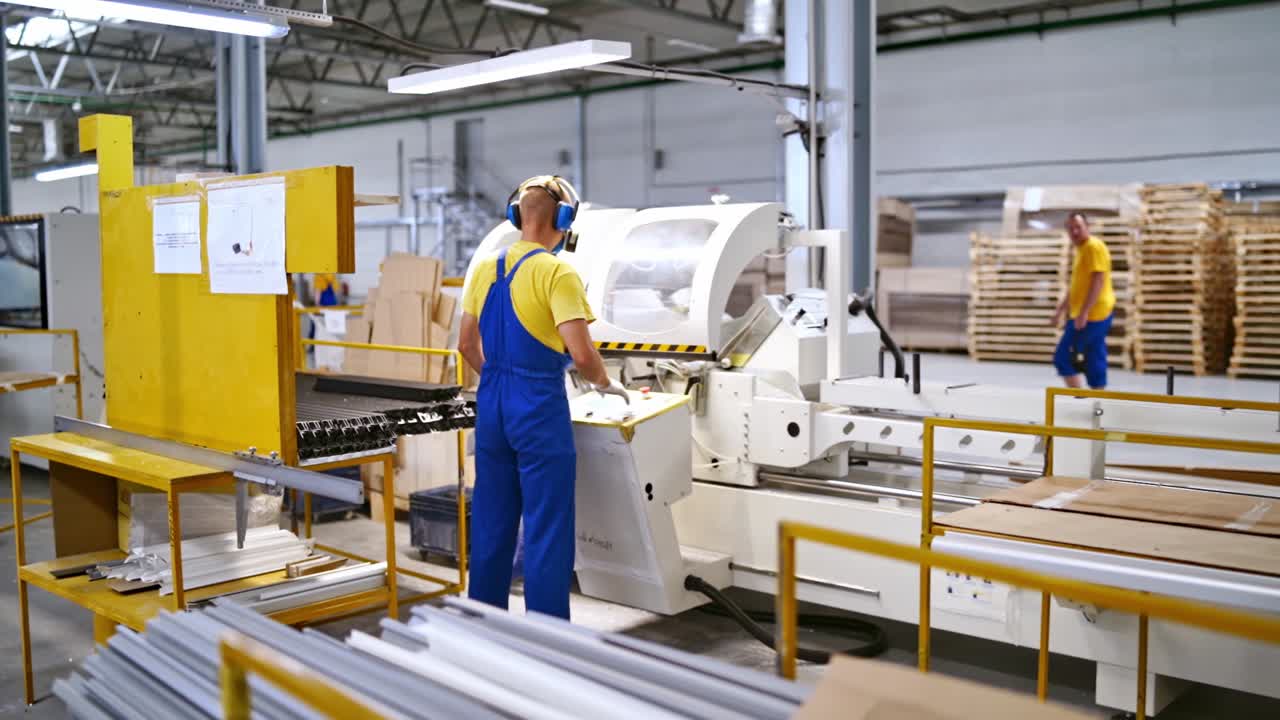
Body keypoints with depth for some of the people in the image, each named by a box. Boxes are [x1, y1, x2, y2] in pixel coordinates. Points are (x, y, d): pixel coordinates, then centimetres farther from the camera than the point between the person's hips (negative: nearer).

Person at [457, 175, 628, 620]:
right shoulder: (556, 273, -14)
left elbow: (467, 344, 13)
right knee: (547, 529, 1)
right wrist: (605, 385, -2)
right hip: (539, 407, -7)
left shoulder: (486, 269, 7)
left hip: (491, 402, 7)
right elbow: (580, 353, -20)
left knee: (491, 522, 16)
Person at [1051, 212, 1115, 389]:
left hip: (1091, 315, -10)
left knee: (1063, 357, -8)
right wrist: (1061, 310, 25)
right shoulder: (1081, 249, 18)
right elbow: (1076, 285, 25)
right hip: (1095, 315, 10)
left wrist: (1083, 312, -26)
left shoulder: (1094, 247, -12)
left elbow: (1098, 281, -21)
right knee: (1095, 362, 10)